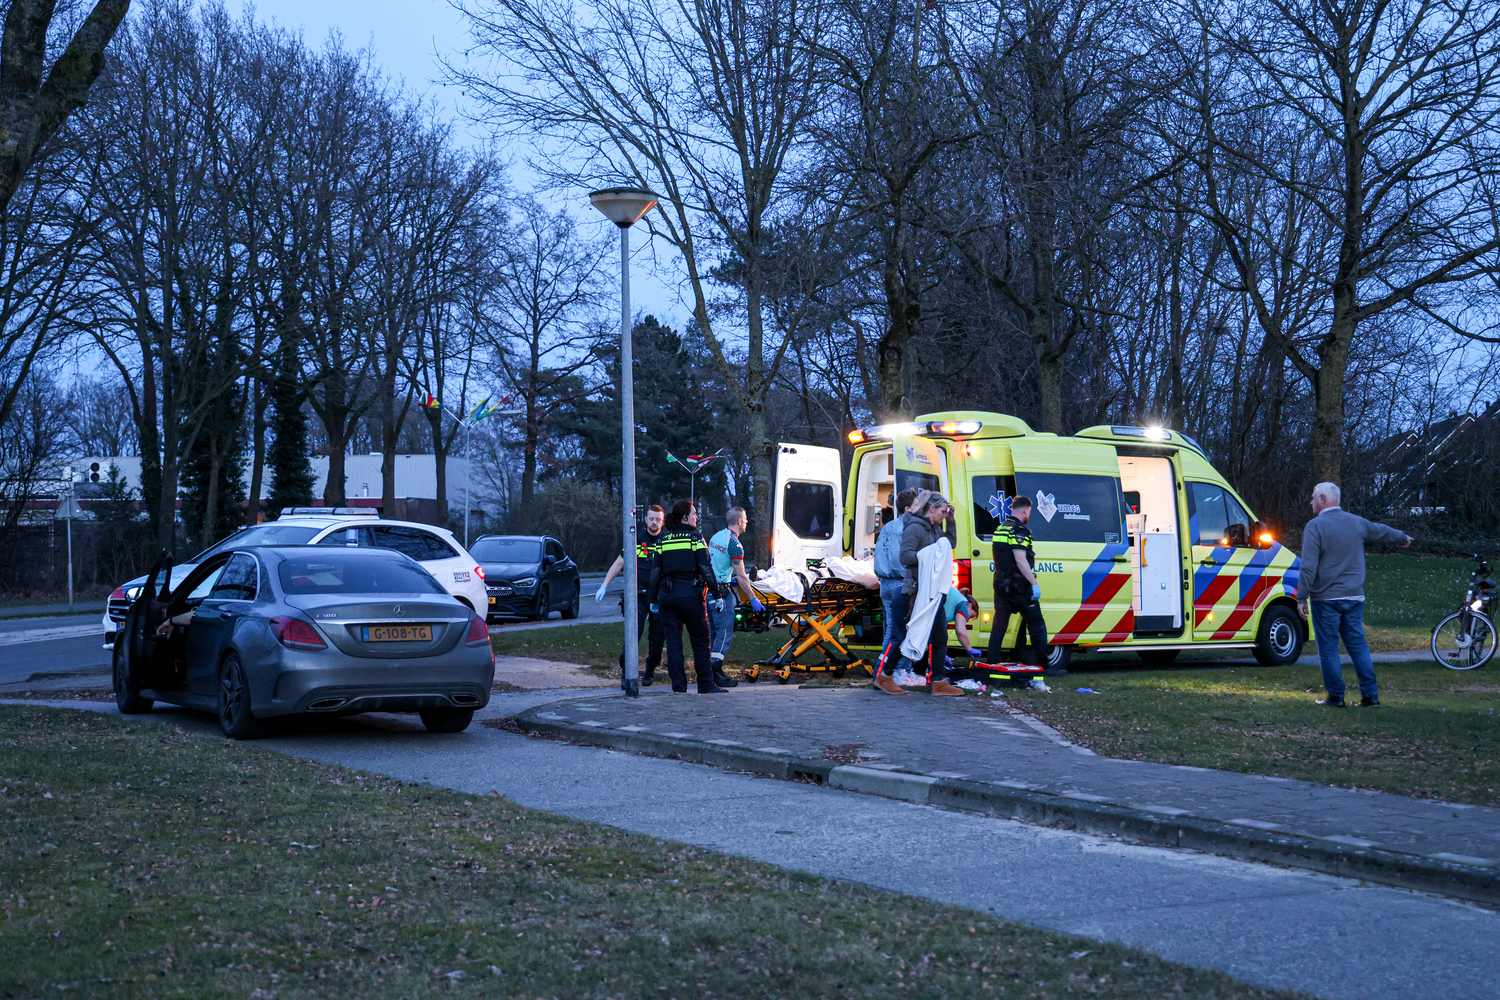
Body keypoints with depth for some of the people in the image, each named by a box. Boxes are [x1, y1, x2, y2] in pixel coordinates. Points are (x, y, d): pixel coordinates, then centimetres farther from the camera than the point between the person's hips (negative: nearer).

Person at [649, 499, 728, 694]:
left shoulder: (663, 541, 8)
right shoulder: (695, 537, -4)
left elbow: (655, 573, 7)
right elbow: (706, 569, -8)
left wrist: (653, 600, 14)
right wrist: (717, 595, -6)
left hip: (667, 595, 4)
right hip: (690, 595, -4)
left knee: (673, 642, 7)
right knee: (700, 641, 7)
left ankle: (678, 686, 5)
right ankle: (706, 685, 11)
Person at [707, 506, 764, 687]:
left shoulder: (716, 536, 13)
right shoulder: (734, 543, -13)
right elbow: (741, 577, -16)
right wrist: (753, 599, -12)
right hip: (721, 591, -9)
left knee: (711, 632, 13)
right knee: (725, 632, -5)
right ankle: (716, 673, -9)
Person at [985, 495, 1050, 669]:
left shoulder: (999, 529, 15)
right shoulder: (1018, 530, -13)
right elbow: (1020, 560, -22)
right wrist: (1034, 583, -22)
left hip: (1001, 583, 8)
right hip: (1019, 586, -8)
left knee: (999, 625, 7)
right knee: (1036, 624, 1)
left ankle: (991, 662, 4)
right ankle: (1043, 663, 4)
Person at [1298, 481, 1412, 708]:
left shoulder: (1315, 526, -9)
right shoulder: (1356, 522, 10)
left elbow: (1309, 566, -16)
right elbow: (1381, 531, 31)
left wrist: (1302, 597, -13)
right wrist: (1403, 537, 51)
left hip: (1326, 598, -6)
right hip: (1354, 597, 6)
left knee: (1328, 648, 1)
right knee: (1358, 646, 10)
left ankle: (1336, 697, 2)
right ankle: (1371, 695, 7)